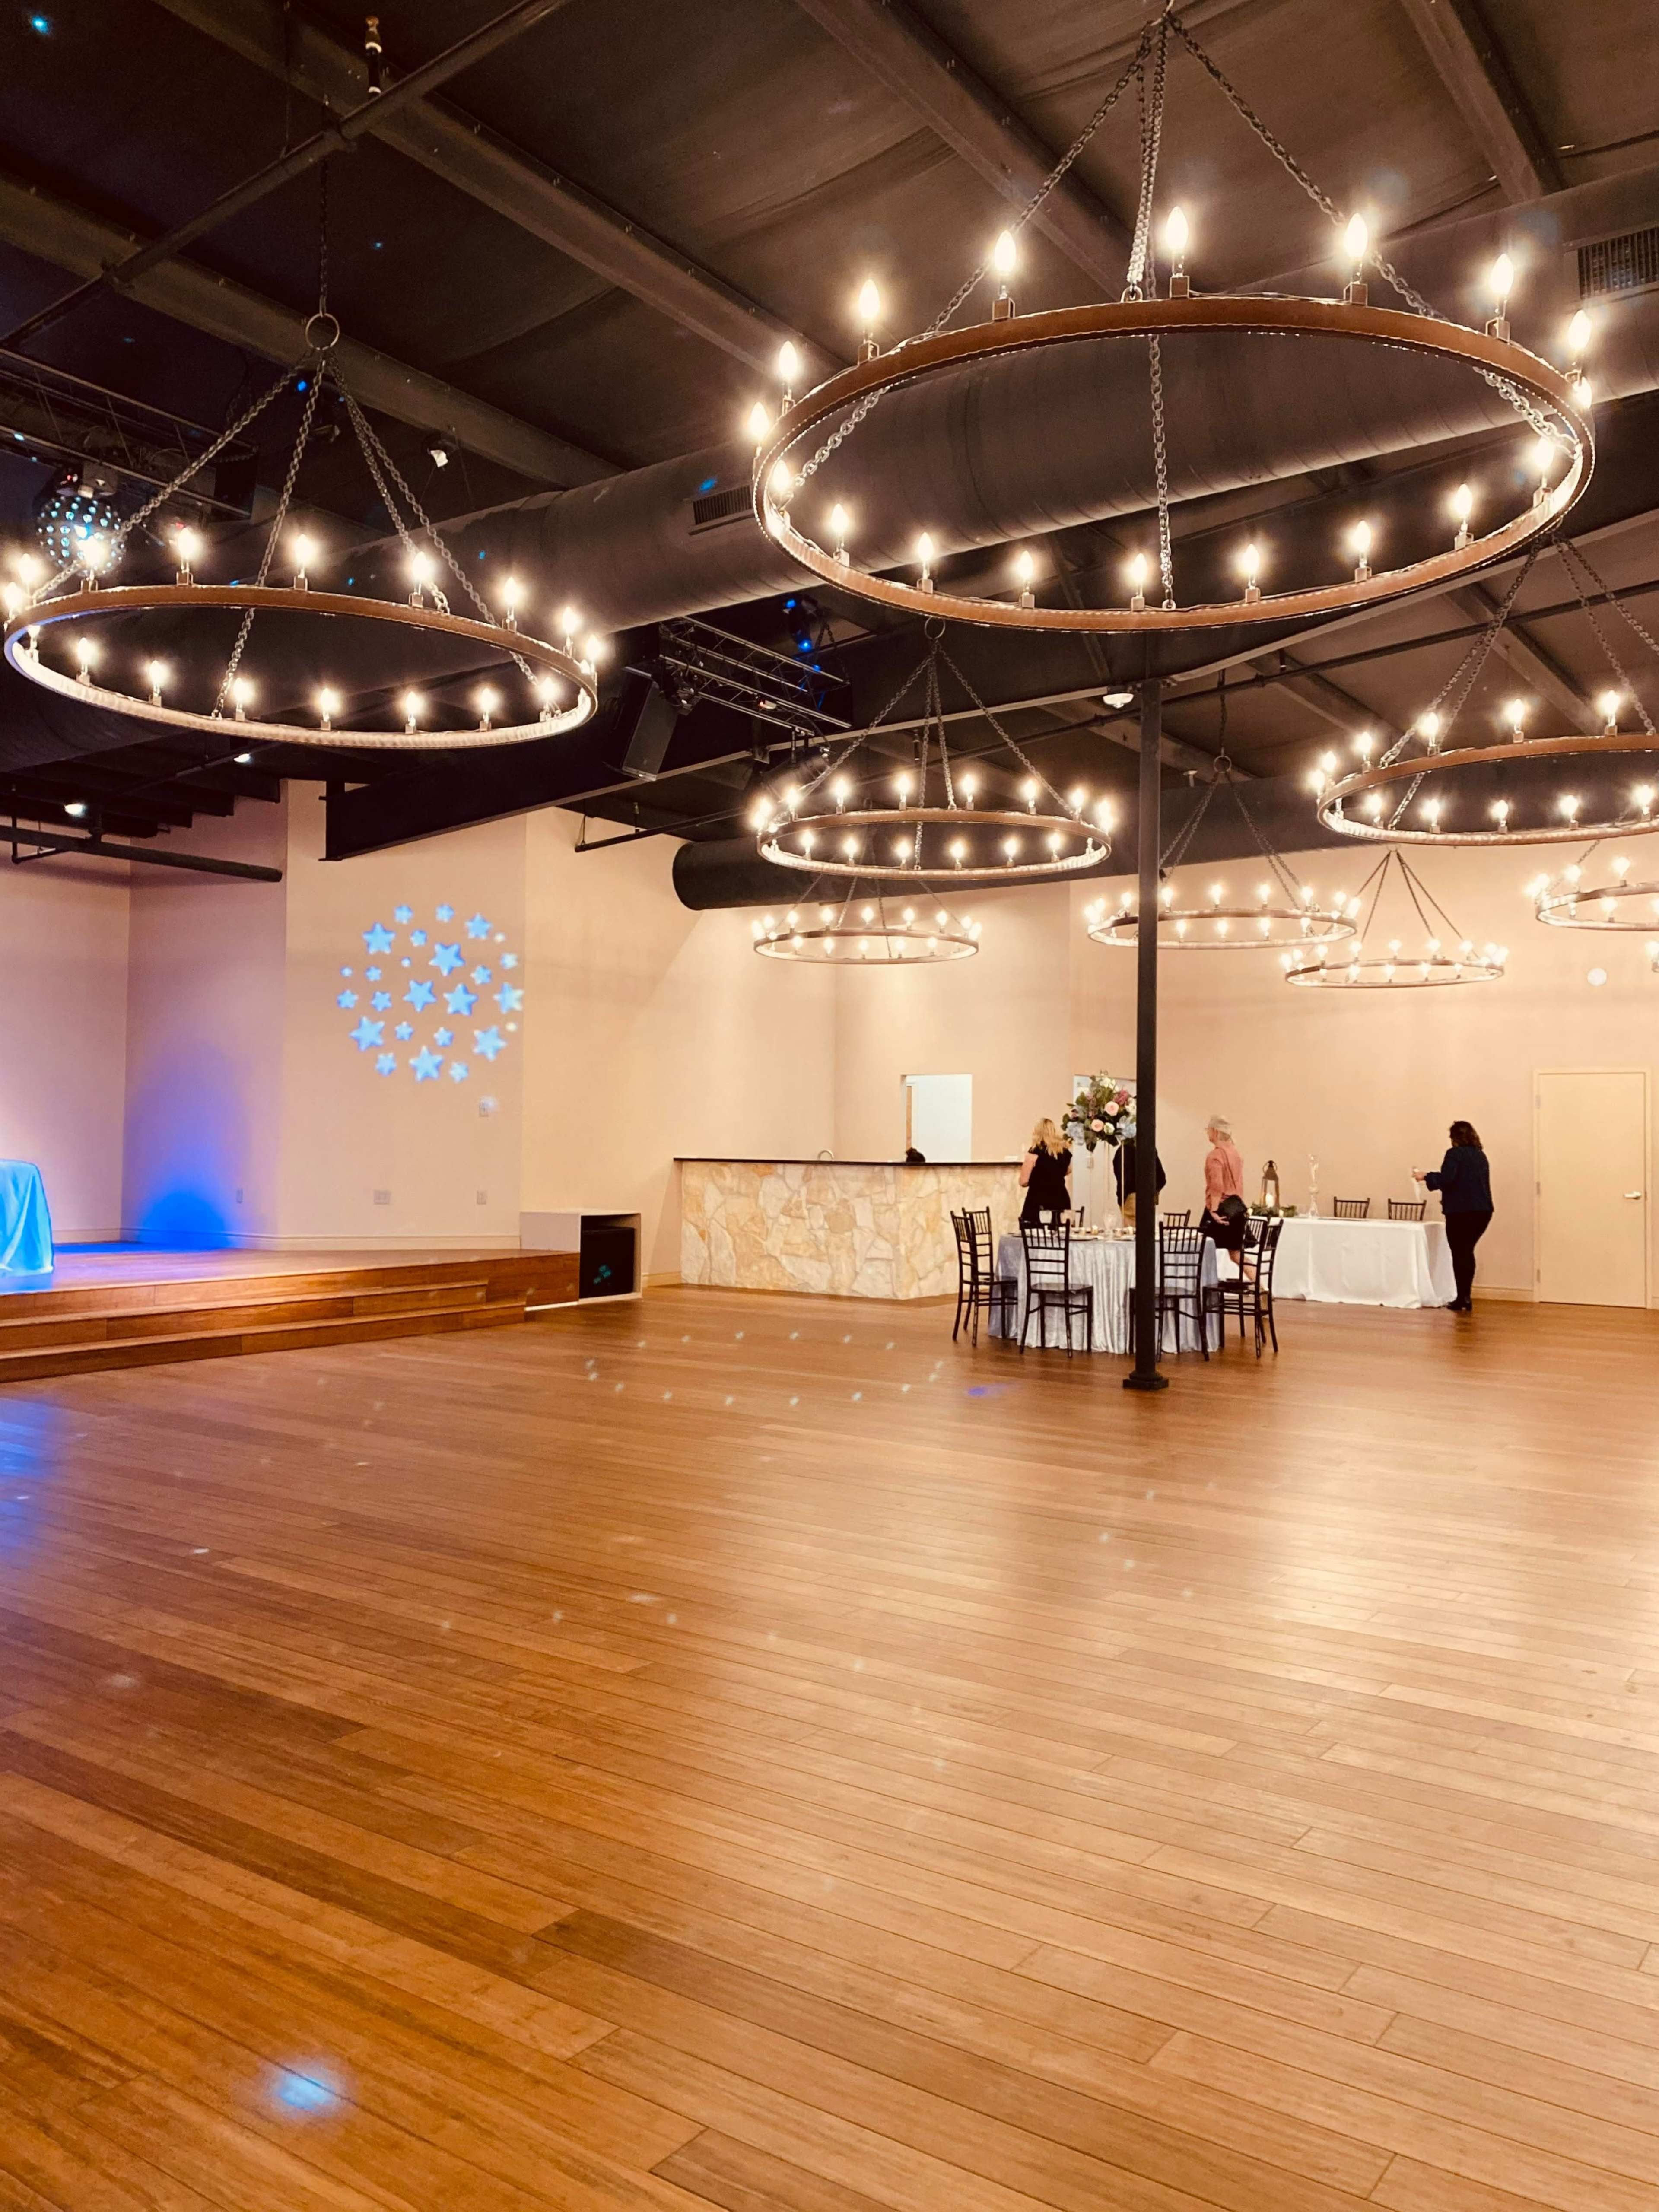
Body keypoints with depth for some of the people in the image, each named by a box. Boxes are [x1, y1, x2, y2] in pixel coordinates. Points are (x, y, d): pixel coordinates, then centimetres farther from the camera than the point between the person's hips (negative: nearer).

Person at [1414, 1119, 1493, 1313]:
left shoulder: (1455, 1154, -8)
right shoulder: (1481, 1155, 15)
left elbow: (1446, 1179, -19)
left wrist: (1426, 1178, -4)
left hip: (1461, 1211, -7)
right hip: (1482, 1210, 7)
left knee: (1460, 1254, 0)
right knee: (1467, 1252, 16)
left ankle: (1462, 1299, 1)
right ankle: (1466, 1297, 16)